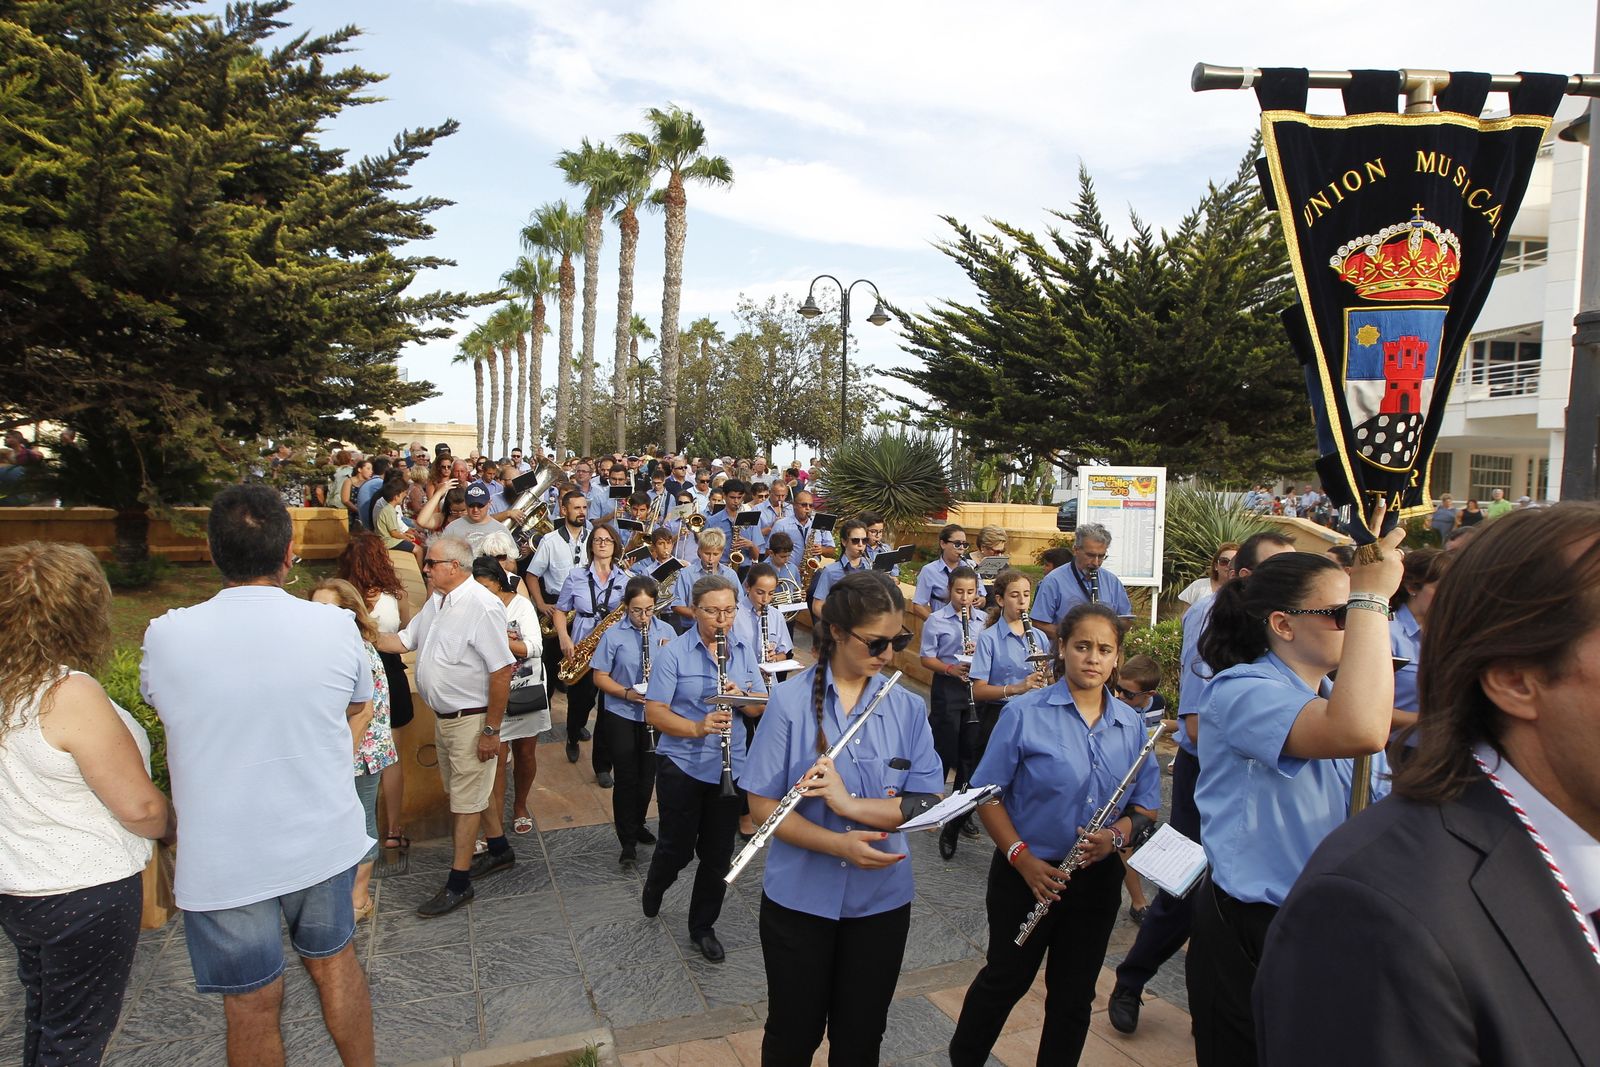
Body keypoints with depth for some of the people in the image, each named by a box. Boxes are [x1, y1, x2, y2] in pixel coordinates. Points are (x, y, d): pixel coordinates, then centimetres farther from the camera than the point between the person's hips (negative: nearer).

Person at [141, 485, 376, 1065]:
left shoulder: (165, 636, -16)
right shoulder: (336, 626, -14)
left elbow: (158, 701, 6)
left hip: (222, 861, -1)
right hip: (323, 839, 1)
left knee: (252, 1003, 17)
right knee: (335, 964, 23)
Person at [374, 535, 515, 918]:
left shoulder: (482, 606, -24)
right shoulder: (436, 601, 6)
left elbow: (502, 671, -24)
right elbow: (405, 640, 15)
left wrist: (491, 730, -21)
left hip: (471, 720, -9)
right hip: (443, 716, 9)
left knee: (465, 800, 3)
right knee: (467, 789, 21)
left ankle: (458, 883, 15)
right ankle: (500, 850, 38)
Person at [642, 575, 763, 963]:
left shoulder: (744, 651, 3)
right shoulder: (673, 653, -11)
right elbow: (653, 713, -14)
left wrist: (741, 695, -17)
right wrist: (698, 728, -29)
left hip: (730, 767, 4)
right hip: (681, 766, -4)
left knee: (718, 854, 11)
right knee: (678, 848, 7)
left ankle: (703, 927, 32)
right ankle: (653, 891, 42)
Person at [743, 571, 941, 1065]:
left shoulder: (908, 707, -5)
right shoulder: (790, 700, -13)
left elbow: (929, 804, -10)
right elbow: (762, 804, -12)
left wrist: (850, 804, -25)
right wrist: (838, 843, -26)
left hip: (882, 900, 2)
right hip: (799, 898, -2)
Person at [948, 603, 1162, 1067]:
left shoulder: (1130, 723, 0)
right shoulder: (1024, 714, -13)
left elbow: (1145, 805, 5)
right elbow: (987, 794, -11)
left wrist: (1116, 834, -15)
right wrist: (1021, 857, -19)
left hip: (1098, 879, 3)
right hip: (1029, 873, -3)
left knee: (1074, 995, 17)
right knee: (1006, 979, 14)